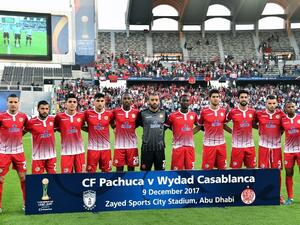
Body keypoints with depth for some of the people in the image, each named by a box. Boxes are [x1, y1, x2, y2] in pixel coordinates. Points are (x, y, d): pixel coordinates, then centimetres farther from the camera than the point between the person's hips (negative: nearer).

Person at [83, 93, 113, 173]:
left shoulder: (109, 114, 1)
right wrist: (89, 129, -1)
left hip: (106, 147, 2)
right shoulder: (88, 113, -3)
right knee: (91, 172, 3)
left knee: (106, 171, 10)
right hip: (92, 147, -1)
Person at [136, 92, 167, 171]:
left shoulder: (163, 113, 4)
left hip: (160, 147, 2)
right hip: (146, 147, -2)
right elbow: (134, 125, 6)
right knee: (145, 171, 5)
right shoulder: (142, 113, -4)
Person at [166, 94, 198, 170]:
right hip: (178, 146, -3)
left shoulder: (193, 115, 5)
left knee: (190, 169, 9)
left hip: (190, 146, 3)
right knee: (176, 169, 1)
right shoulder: (173, 116, -6)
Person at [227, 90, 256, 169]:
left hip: (250, 145, 3)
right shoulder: (233, 112, -4)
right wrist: (232, 131, 2)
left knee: (251, 168, 9)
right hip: (237, 145, -2)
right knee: (235, 168, 2)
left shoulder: (252, 111, 4)